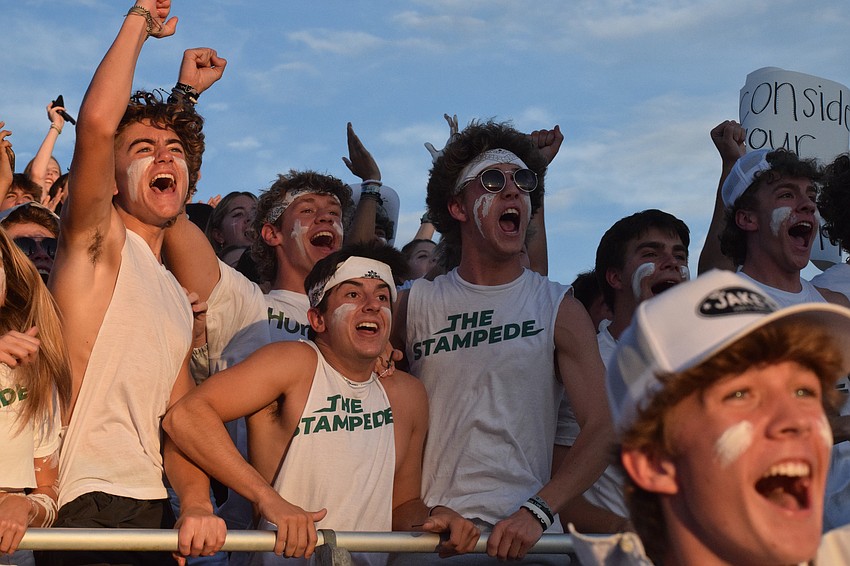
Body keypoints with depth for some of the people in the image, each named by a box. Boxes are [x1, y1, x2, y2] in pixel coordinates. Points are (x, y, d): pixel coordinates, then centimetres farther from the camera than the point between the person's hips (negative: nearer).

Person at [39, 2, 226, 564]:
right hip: (88, 511, -7)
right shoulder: (98, 242, 0)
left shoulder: (181, 301, 21)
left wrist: (197, 502, -6)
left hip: (155, 515, 7)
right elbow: (98, 122, -18)